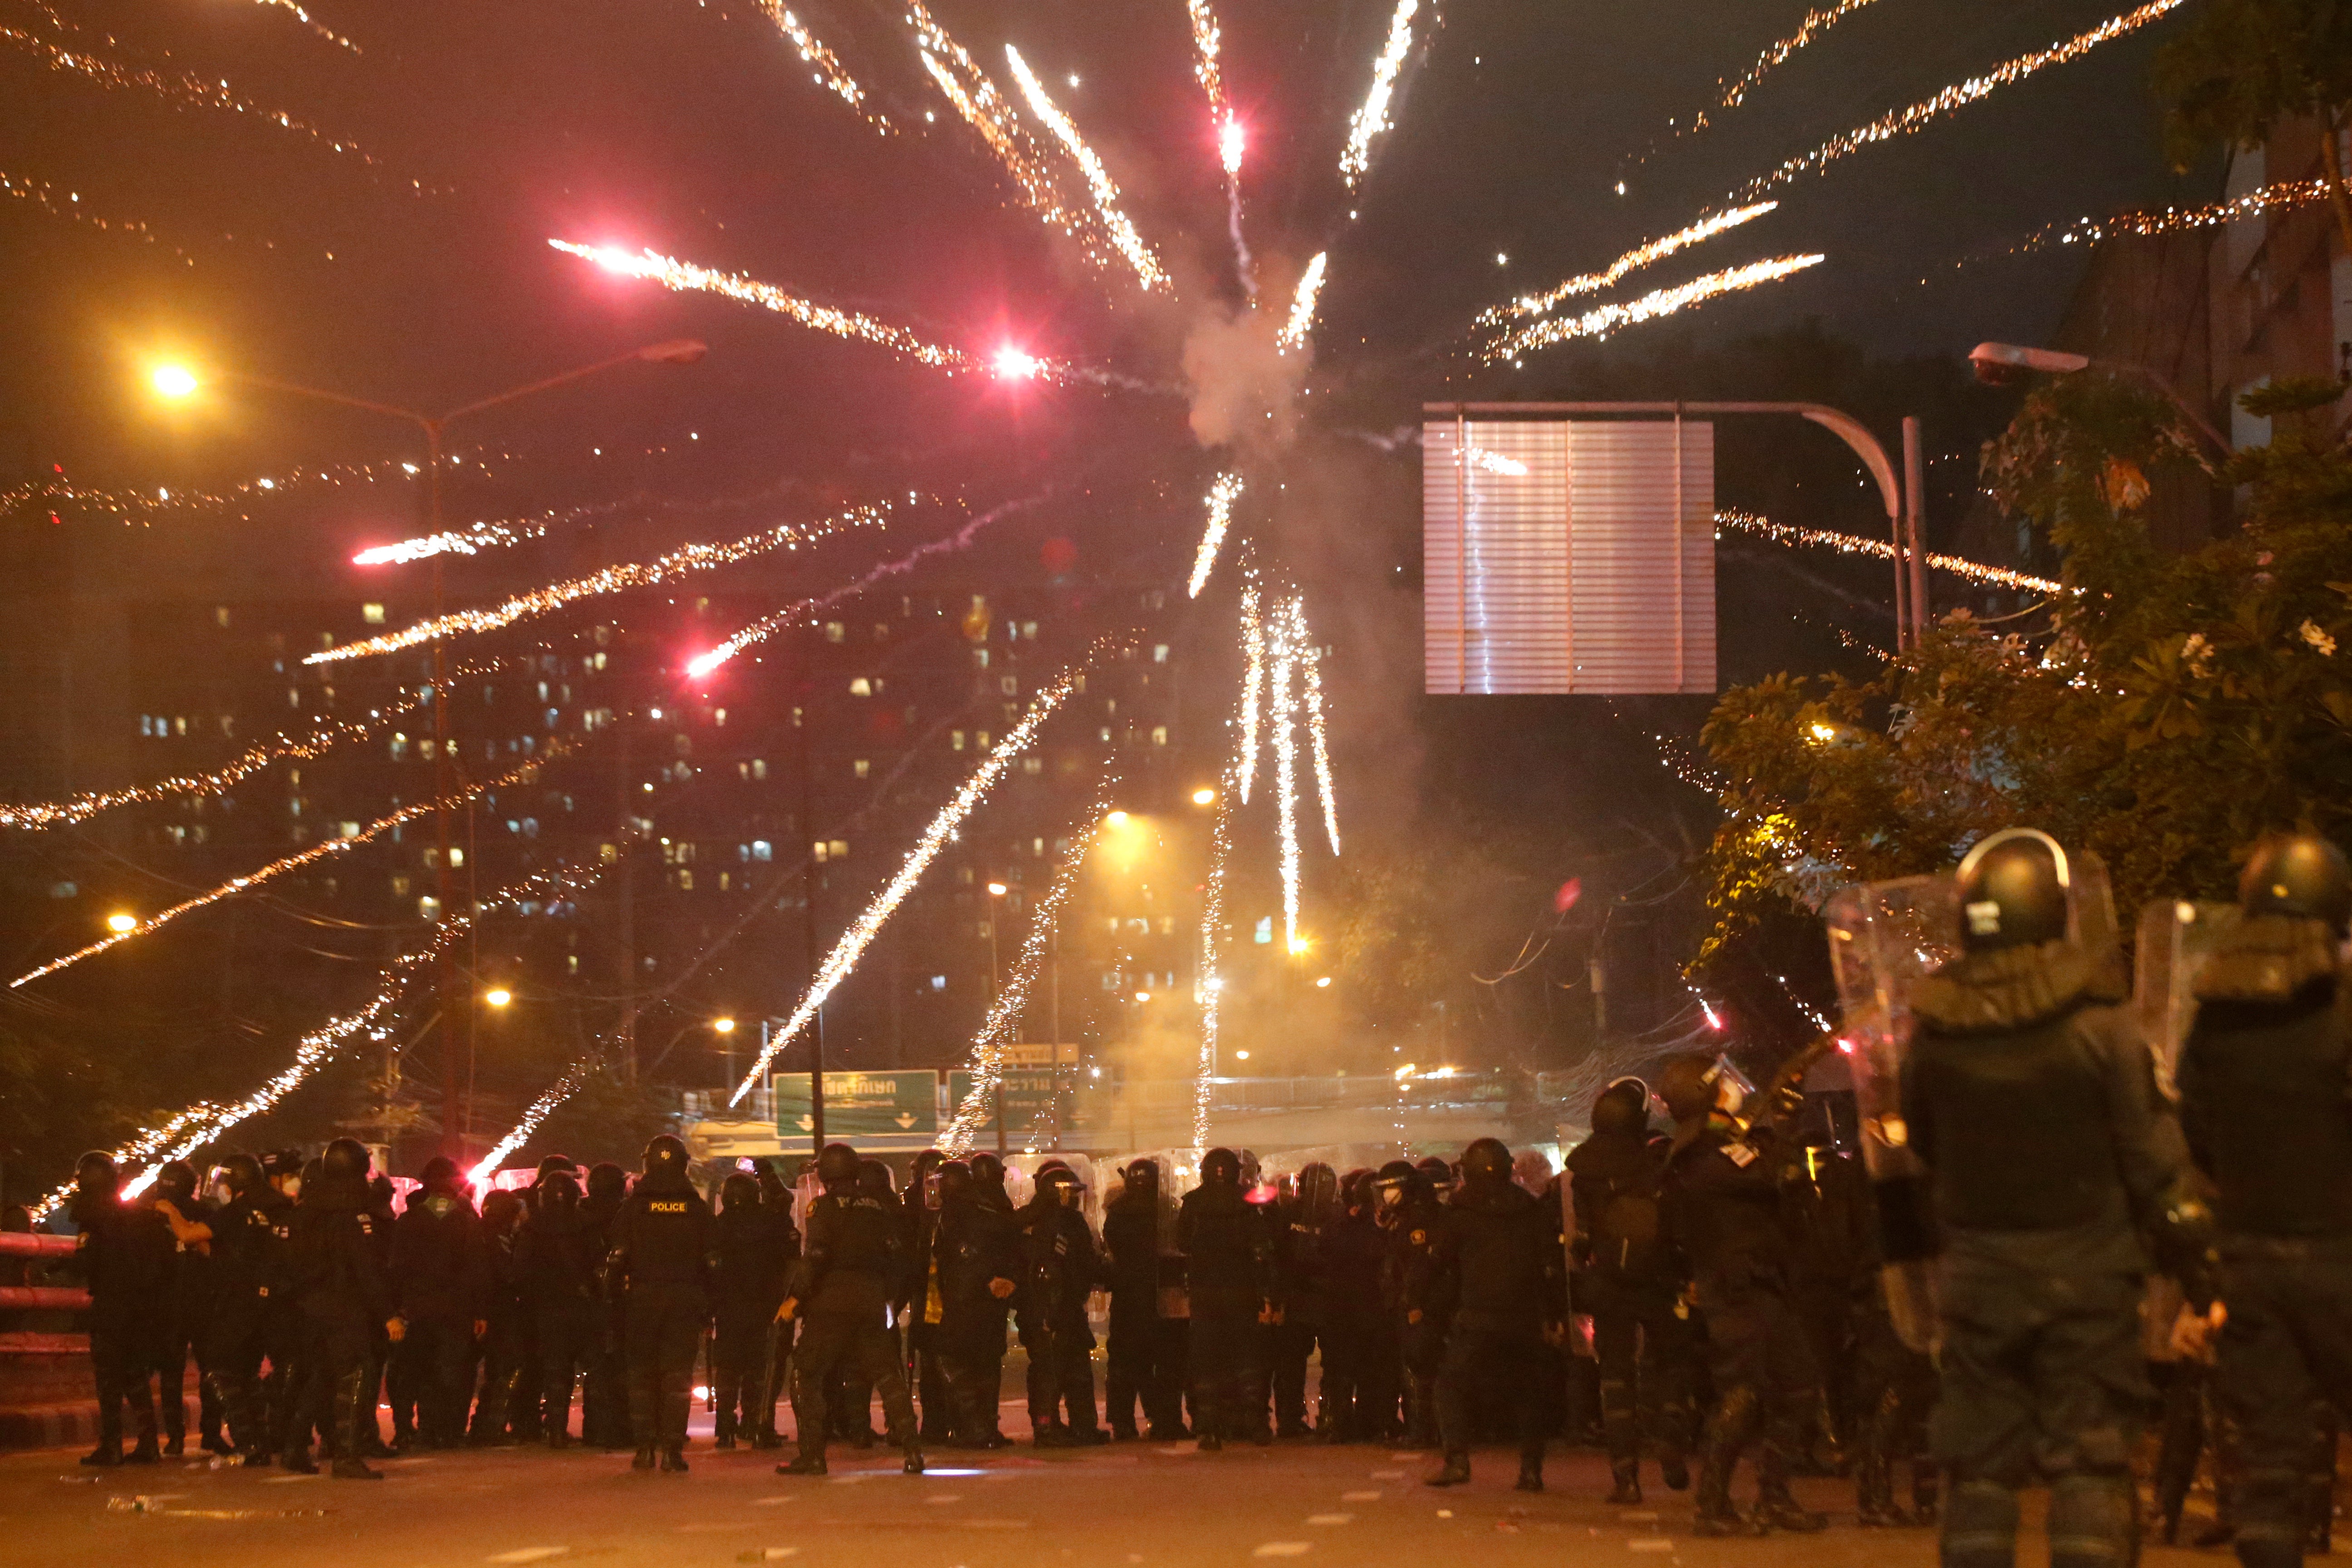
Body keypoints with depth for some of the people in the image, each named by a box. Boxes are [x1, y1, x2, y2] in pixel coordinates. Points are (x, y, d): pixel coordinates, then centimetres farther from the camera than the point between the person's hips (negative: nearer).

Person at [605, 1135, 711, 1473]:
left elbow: (617, 1258, -3)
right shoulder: (697, 1209, 2)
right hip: (684, 1300, 0)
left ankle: (645, 1446, 7)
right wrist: (707, 1311, 8)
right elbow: (709, 1261, 3)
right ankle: (672, 1449, -5)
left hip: (642, 1297, 0)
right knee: (678, 1376, 1)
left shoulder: (632, 1207, -2)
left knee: (642, 1374, 10)